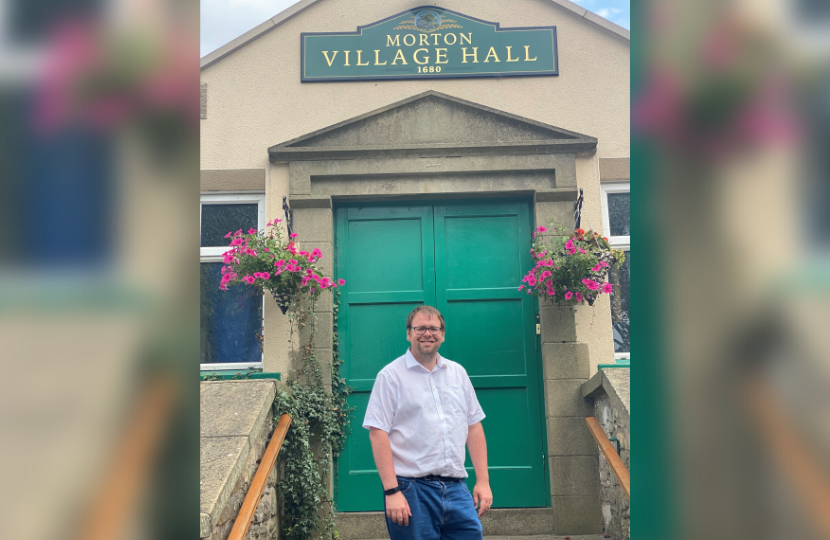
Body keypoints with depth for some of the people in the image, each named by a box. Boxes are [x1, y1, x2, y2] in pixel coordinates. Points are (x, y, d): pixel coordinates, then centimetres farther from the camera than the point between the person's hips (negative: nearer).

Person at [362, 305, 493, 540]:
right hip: (411, 489, -4)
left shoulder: (458, 373, 11)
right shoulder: (391, 376, -4)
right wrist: (391, 491, -15)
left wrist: (483, 480, 7)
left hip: (457, 488, 4)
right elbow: (378, 433, -9)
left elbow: (474, 426, 12)